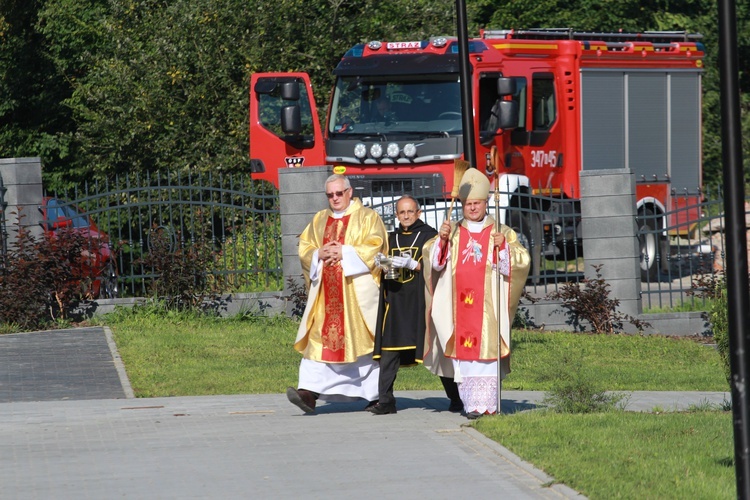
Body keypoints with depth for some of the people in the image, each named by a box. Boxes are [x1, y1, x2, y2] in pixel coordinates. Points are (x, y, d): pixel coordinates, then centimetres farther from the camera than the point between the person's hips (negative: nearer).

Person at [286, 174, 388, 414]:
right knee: (320, 339, -7)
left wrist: (344, 253, -14)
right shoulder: (319, 220, 19)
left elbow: (374, 248, -7)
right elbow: (304, 249, 14)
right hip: (325, 291, 4)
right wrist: (320, 254, -6)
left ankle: (376, 396, 6)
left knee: (361, 340, -2)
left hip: (357, 291, -4)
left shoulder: (367, 218, 5)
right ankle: (309, 393, -17)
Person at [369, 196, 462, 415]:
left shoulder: (429, 235, 3)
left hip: (421, 300, -4)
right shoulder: (392, 238, 18)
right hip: (396, 300, 4)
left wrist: (412, 264, -18)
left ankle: (455, 398, 7)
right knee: (389, 350, -5)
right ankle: (385, 400, -5)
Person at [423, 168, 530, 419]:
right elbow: (436, 262, 7)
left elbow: (522, 260, -3)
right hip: (459, 304, 3)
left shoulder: (501, 232, 8)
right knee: (462, 350, -1)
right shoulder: (453, 232, 15)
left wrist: (503, 247, -19)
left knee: (486, 349, -10)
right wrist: (442, 240, -10)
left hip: (488, 303, -3)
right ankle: (469, 401, 4)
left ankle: (484, 402, -12)